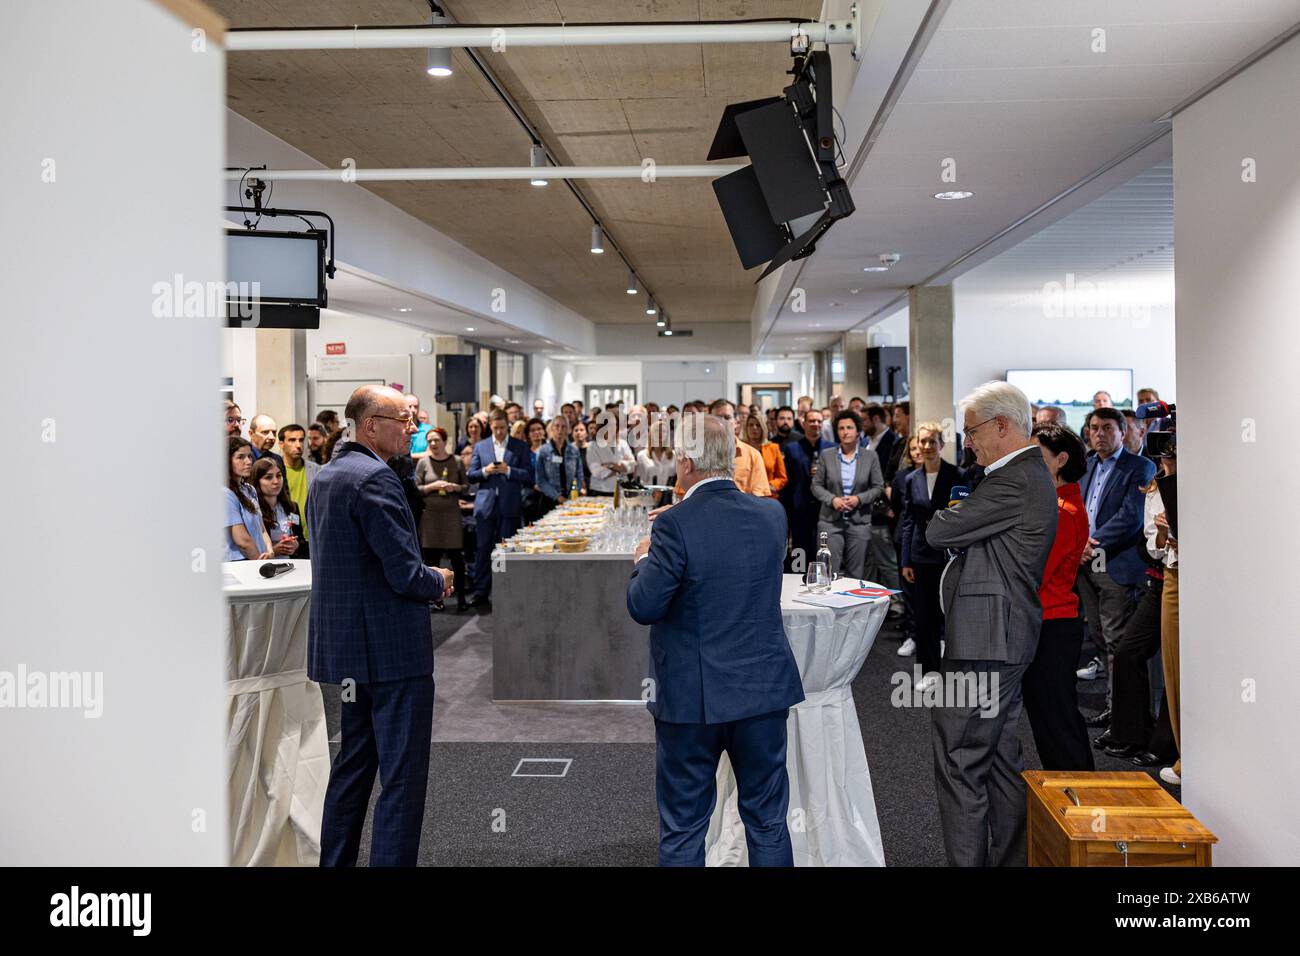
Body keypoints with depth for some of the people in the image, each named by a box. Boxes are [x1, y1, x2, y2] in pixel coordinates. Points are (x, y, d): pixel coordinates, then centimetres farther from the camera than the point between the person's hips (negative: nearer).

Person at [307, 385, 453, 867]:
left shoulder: (325, 476, 12)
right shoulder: (375, 478, -18)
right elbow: (405, 574, -22)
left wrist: (425, 577, 14)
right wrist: (439, 581, -1)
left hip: (345, 646, 10)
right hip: (392, 648, -10)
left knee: (354, 764, 20)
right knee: (402, 776, -2)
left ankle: (335, 859, 30)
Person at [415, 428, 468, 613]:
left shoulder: (456, 461, 6)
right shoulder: (423, 462, 4)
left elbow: (466, 486, 10)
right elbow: (416, 489, 2)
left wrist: (455, 487, -10)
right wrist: (433, 486, -13)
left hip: (452, 513, 0)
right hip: (430, 514, 0)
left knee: (457, 557, -3)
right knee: (431, 558, 1)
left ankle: (461, 598, 4)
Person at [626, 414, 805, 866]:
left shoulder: (675, 525, -18)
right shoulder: (771, 515, -1)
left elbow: (643, 607, -16)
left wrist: (644, 560, 3)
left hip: (692, 698, -4)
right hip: (765, 691, 4)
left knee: (682, 831, 10)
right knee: (768, 822, 17)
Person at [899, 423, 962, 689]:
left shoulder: (956, 476, -6)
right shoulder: (912, 480, 5)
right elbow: (907, 521, 8)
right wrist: (905, 561, 5)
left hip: (949, 552, -3)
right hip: (922, 554, 3)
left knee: (947, 612, -1)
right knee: (923, 614, 8)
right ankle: (929, 669, 19)